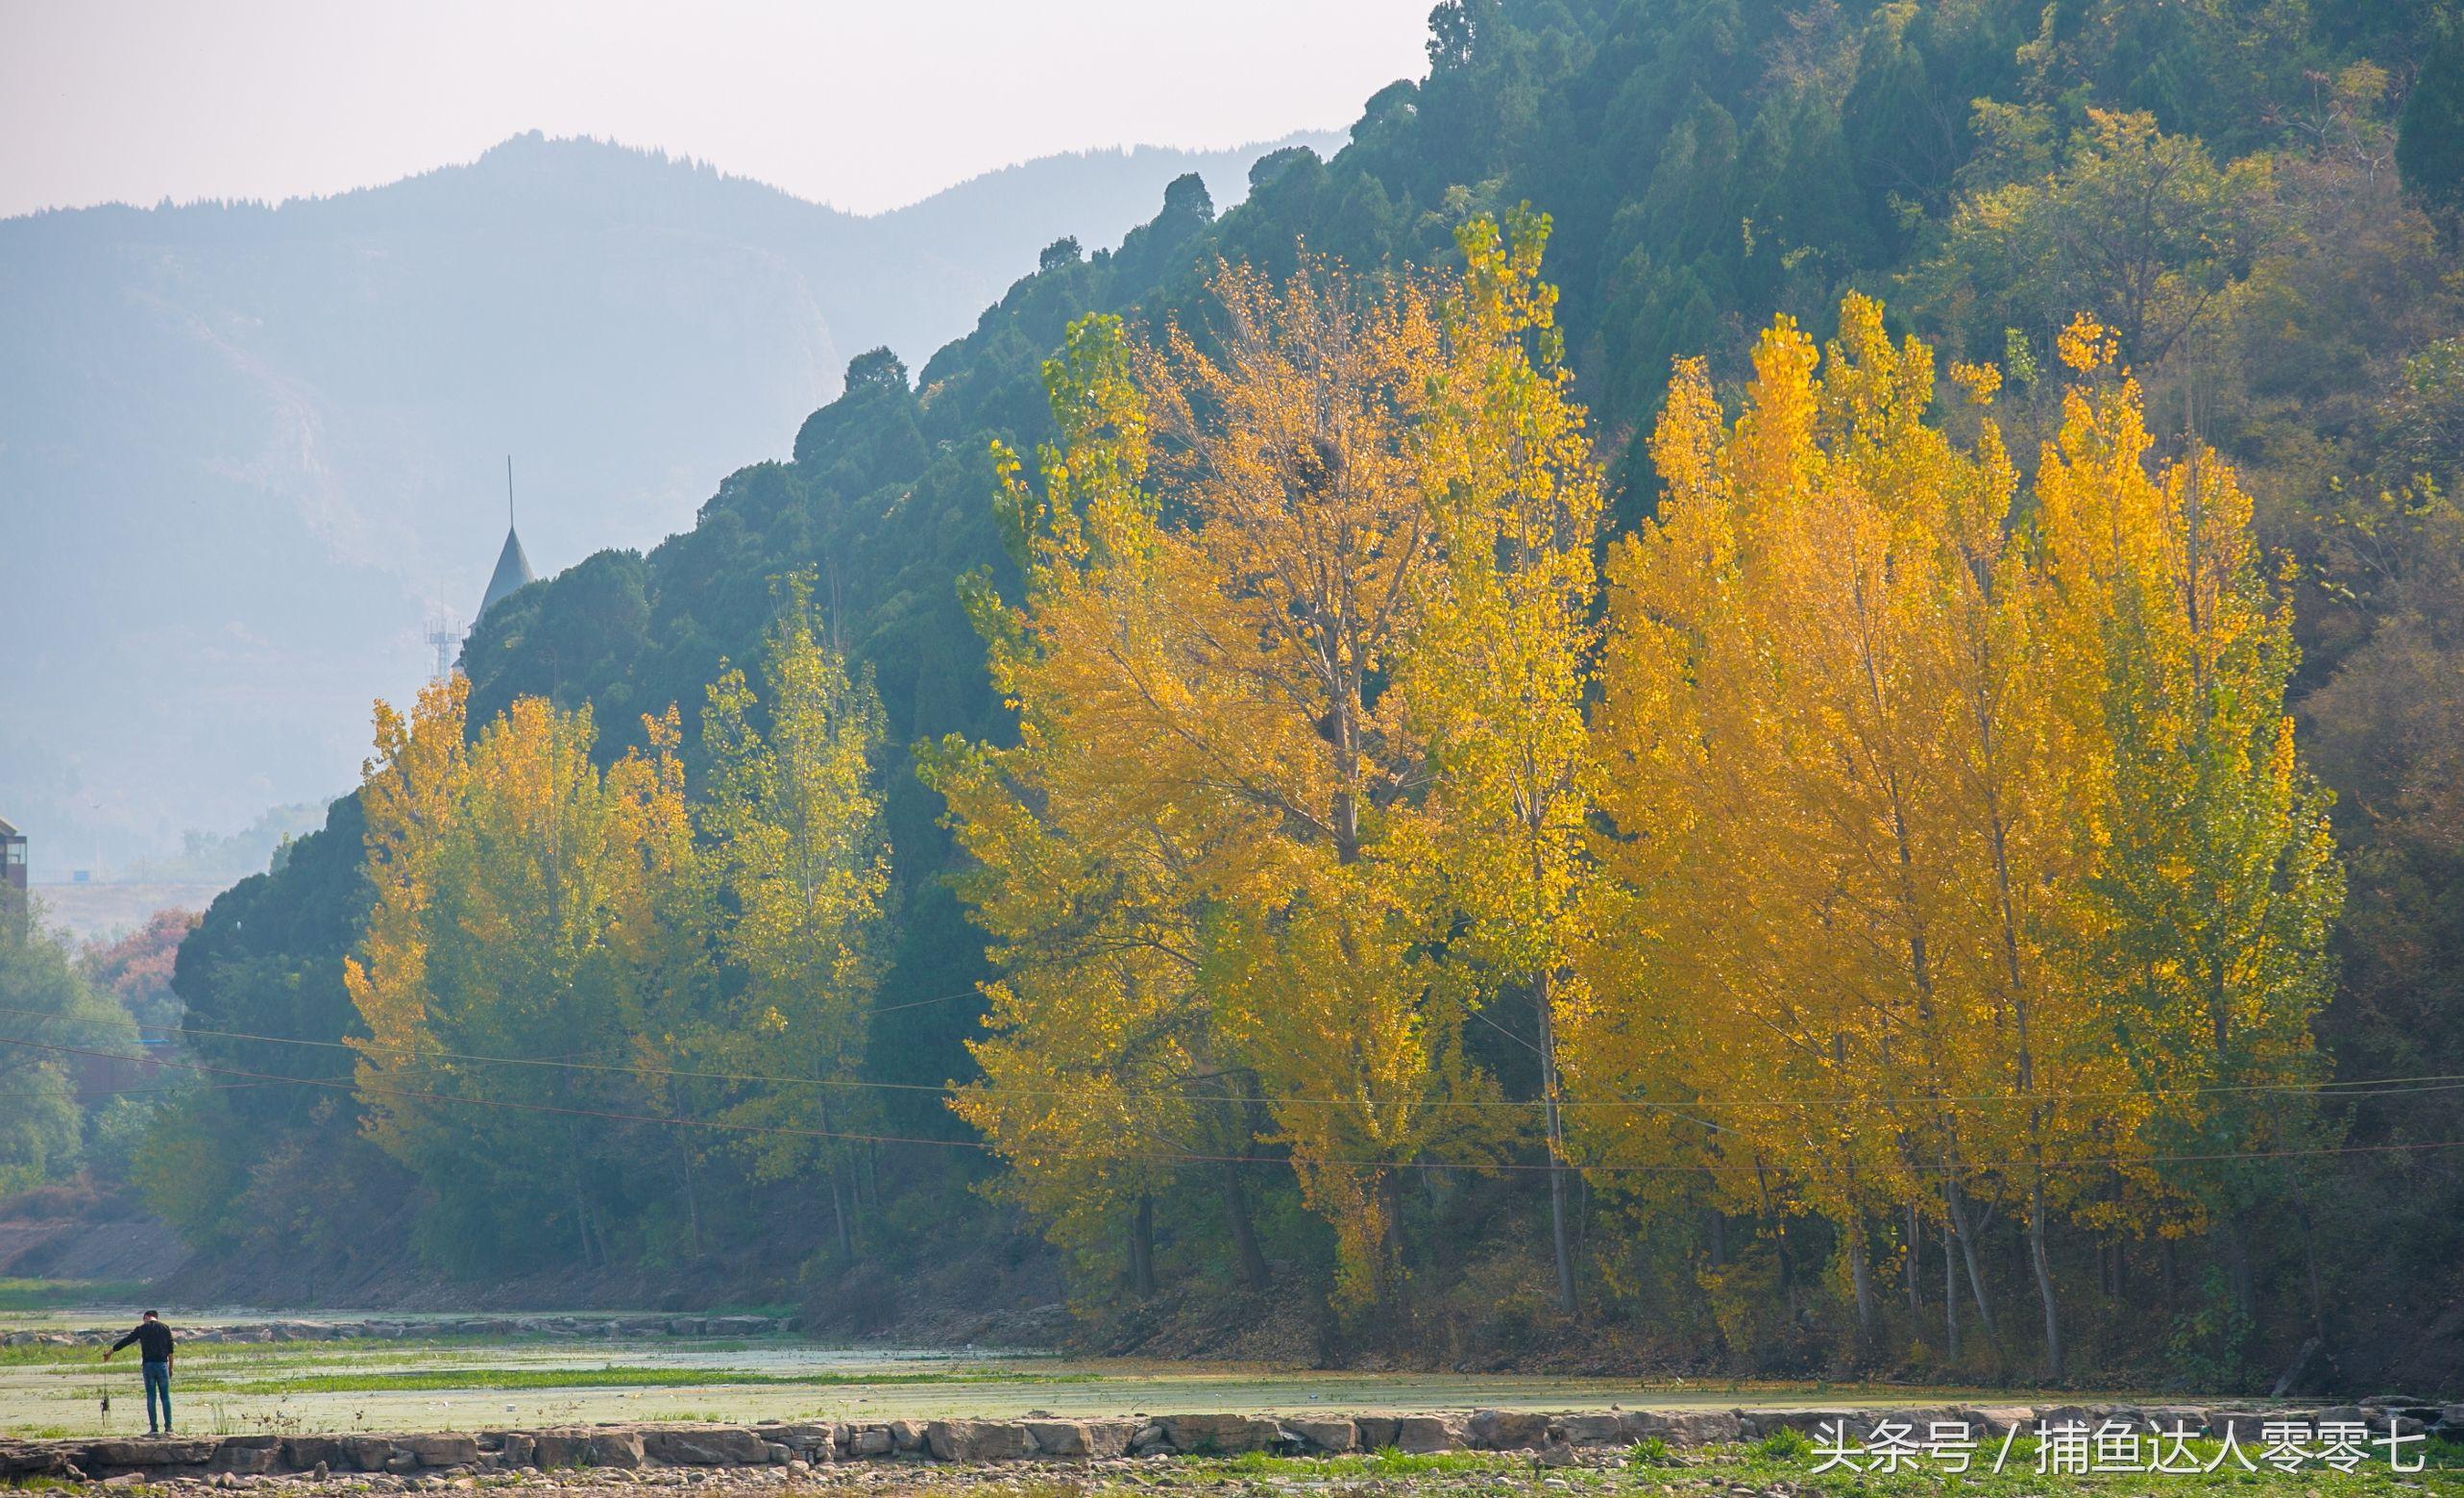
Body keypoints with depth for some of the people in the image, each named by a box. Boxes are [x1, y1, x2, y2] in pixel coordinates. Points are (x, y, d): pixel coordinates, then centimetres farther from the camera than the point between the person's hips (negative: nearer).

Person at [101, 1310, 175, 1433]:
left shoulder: (141, 1329, 5)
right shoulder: (165, 1328, 6)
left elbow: (125, 1341, 9)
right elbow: (170, 1350, 4)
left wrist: (110, 1352, 19)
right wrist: (171, 1368, 10)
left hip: (148, 1365, 0)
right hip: (162, 1364, 0)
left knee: (151, 1397, 3)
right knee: (165, 1397, 2)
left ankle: (153, 1428, -1)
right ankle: (168, 1427, -4)